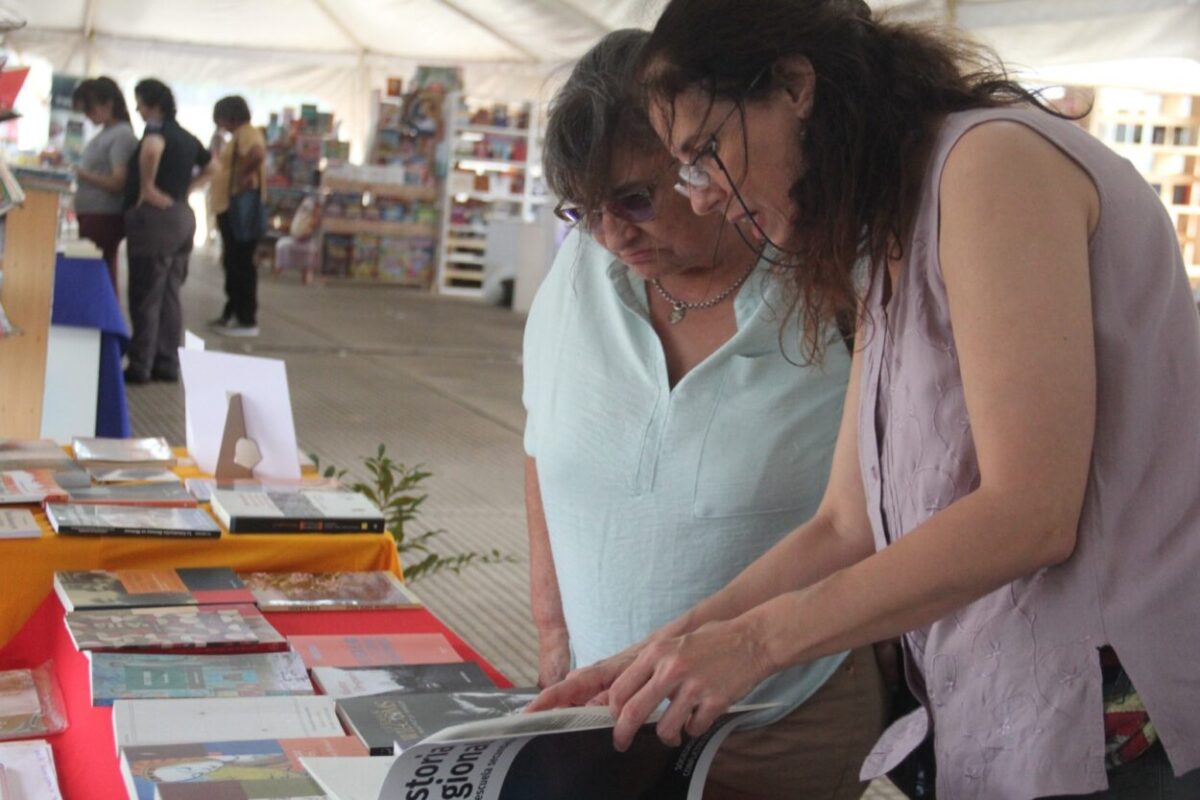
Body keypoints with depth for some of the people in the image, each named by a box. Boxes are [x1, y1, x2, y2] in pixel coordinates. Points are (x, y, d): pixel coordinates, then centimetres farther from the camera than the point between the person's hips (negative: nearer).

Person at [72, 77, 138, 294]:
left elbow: (117, 183, -19)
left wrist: (80, 173, -22)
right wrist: (71, 167, 9)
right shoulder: (104, 134, 14)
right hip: (92, 214, 9)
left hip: (104, 216, -9)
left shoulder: (122, 135, -13)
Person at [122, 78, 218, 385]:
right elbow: (212, 168, 28)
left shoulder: (156, 128, -10)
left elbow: (151, 150, -34)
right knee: (170, 295, 12)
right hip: (182, 215, 8)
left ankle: (141, 365, 0)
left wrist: (147, 186, -22)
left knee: (145, 296, -2)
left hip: (155, 216, -8)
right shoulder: (186, 137, 15)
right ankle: (167, 364, 14)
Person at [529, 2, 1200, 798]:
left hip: (1126, 727, -8)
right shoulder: (890, 259, 15)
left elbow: (1028, 514, -21)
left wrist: (754, 641, -16)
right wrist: (672, 648, 5)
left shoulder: (993, 157, -14)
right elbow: (845, 529, 13)